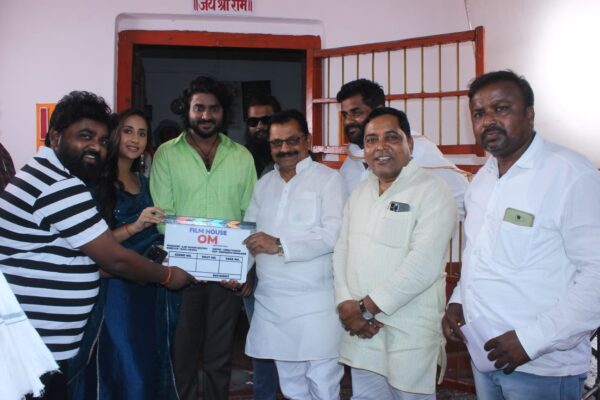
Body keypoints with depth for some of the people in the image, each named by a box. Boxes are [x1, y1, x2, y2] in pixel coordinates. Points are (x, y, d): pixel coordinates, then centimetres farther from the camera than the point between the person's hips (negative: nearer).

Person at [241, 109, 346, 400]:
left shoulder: (328, 179, -3)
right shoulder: (264, 183, 15)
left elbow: (334, 234, -15)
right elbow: (247, 234, 15)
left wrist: (279, 245, -19)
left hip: (315, 302, -5)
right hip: (270, 300, 5)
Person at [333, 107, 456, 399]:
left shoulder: (432, 191, -10)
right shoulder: (359, 192, 12)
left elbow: (423, 264, -19)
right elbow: (342, 248, 8)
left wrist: (366, 307, -16)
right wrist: (346, 304, -7)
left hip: (411, 336, -5)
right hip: (361, 331, 6)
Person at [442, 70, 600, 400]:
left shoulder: (571, 174, -16)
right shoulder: (483, 178, 8)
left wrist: (532, 339, -21)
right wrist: (457, 300, 4)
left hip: (541, 368, -7)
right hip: (484, 355, 7)